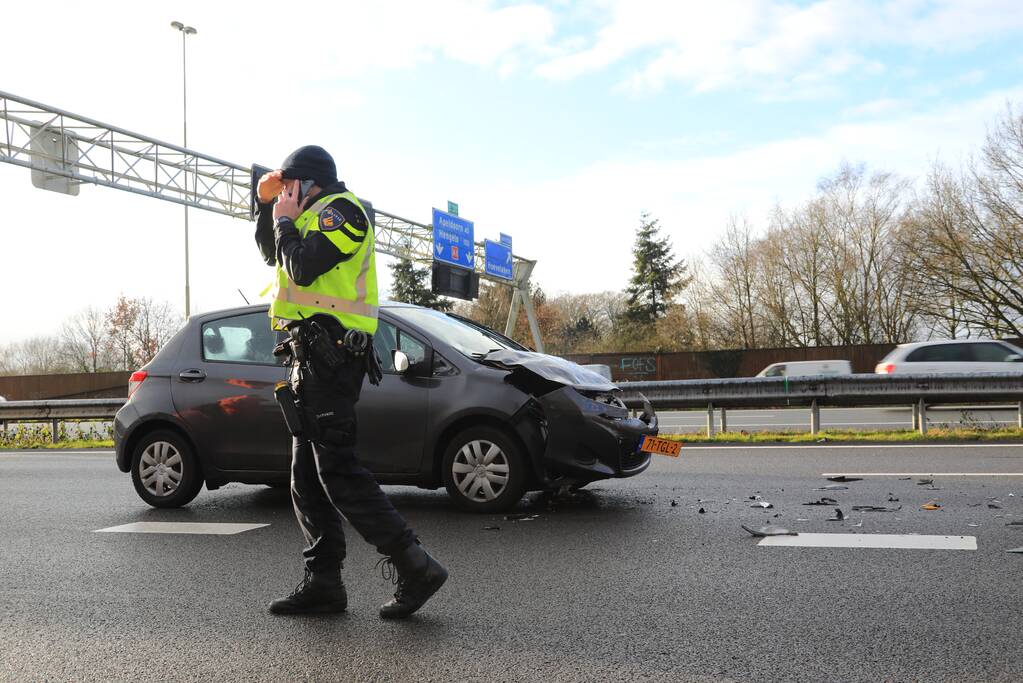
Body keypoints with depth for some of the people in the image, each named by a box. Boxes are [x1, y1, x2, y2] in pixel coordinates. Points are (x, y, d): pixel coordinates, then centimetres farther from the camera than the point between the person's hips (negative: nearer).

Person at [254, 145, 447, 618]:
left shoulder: (339, 208, -5)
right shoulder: (317, 217, 26)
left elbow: (303, 268, -19)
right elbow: (271, 252, 35)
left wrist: (286, 219, -3)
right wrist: (265, 204, 23)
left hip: (329, 353, -10)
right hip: (314, 354, 10)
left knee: (337, 469, -15)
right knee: (308, 476, 9)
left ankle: (414, 568, -16)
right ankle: (323, 583, 12)